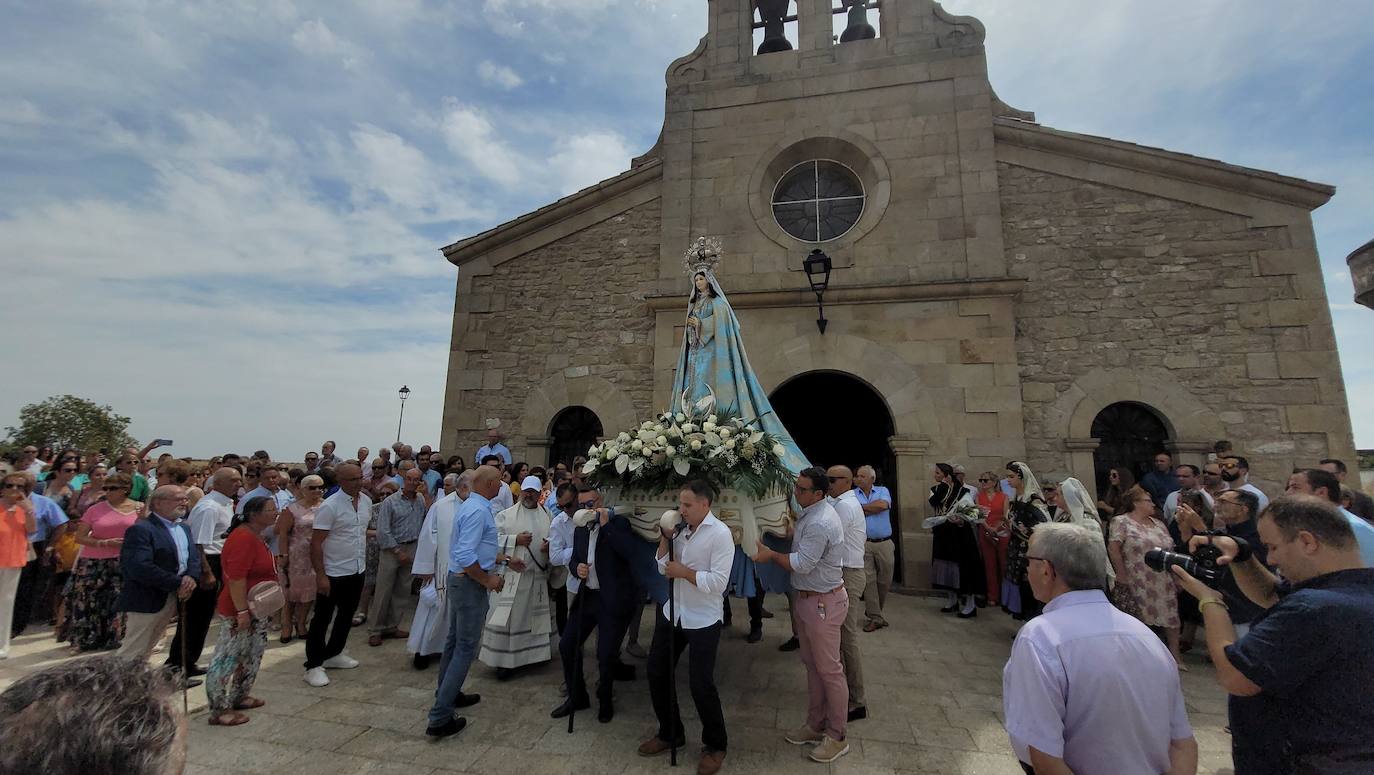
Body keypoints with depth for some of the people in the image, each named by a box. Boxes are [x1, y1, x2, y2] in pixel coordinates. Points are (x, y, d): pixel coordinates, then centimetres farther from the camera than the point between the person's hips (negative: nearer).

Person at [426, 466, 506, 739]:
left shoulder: (471, 505, 9)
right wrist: (487, 580, -18)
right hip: (471, 583, -10)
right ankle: (440, 717, 4)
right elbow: (465, 556, -29)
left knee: (455, 641, 21)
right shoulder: (478, 511, -23)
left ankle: (448, 695, 37)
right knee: (466, 647, -2)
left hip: (460, 580, 10)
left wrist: (499, 560, 20)